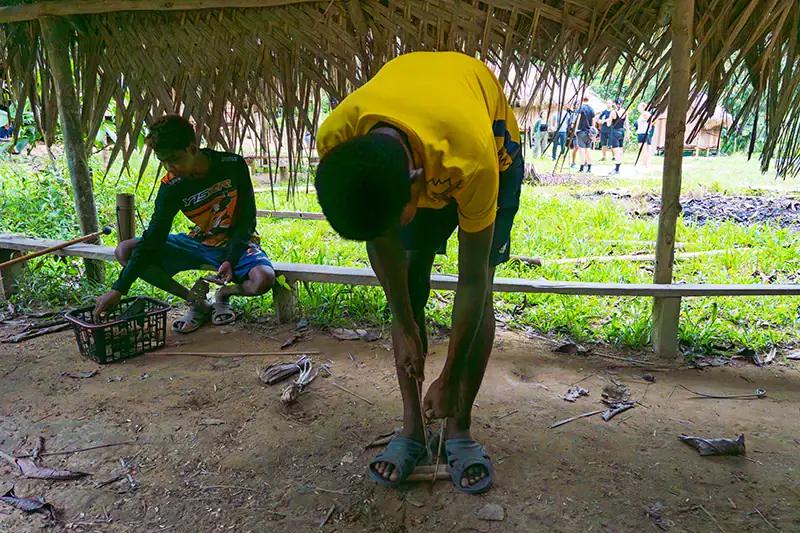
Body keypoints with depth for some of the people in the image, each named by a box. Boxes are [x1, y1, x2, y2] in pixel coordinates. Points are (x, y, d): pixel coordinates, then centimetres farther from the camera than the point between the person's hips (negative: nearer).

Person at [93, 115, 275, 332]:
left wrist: (231, 260, -25)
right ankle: (196, 302, -5)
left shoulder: (233, 165, -18)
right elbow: (153, 239, -13)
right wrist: (119, 289, -21)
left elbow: (247, 218, -11)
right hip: (199, 244, 4)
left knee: (263, 279, -37)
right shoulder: (171, 187, -12)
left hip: (237, 243, -3)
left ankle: (224, 294, 1)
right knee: (125, 251, -12)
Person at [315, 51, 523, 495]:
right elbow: (384, 241, -20)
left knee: (479, 288, -12)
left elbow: (471, 281, -32)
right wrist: (405, 328, -13)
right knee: (407, 288, -7)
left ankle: (459, 429, 2)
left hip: (493, 146, -2)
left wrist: (450, 379, -21)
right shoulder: (335, 139, -36)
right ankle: (412, 428, 4)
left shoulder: (473, 160, -45)